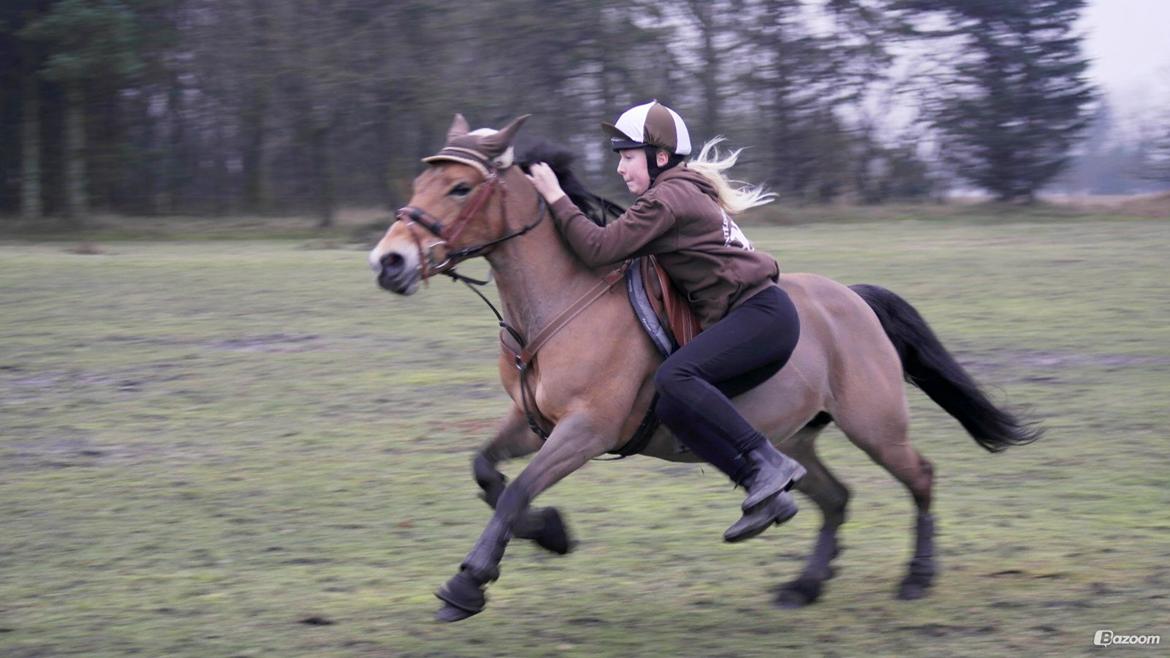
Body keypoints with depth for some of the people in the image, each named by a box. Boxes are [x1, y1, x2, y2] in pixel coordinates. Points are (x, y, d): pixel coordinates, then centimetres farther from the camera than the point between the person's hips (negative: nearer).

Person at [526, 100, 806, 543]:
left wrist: (556, 200, -8)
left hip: (762, 312, -10)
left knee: (674, 378, -28)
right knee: (672, 409, -3)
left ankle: (768, 462, -26)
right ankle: (770, 495, -6)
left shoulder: (666, 199, -11)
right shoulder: (685, 190, 20)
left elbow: (599, 249, -15)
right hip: (751, 319, 10)